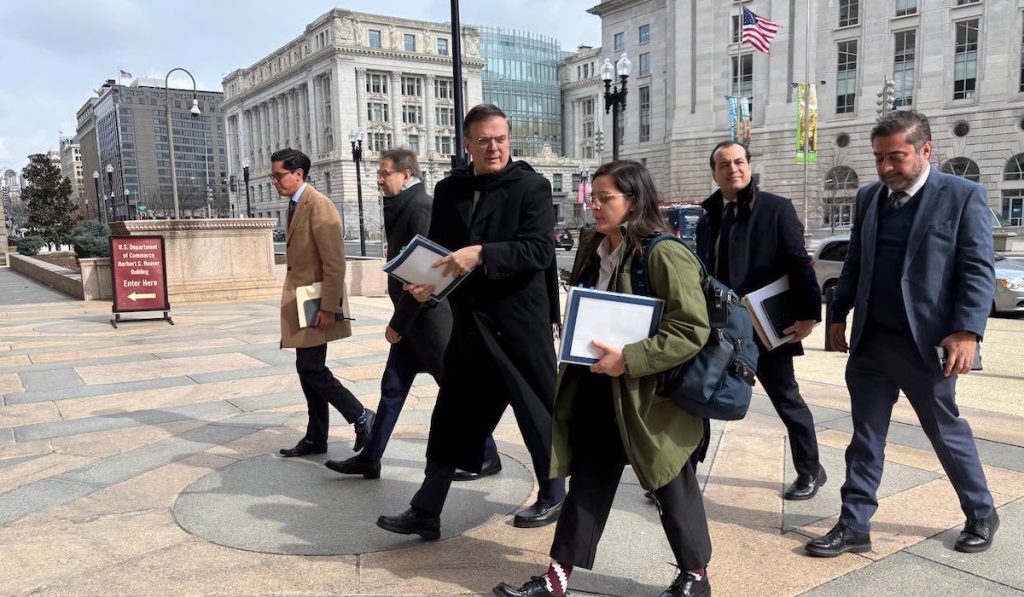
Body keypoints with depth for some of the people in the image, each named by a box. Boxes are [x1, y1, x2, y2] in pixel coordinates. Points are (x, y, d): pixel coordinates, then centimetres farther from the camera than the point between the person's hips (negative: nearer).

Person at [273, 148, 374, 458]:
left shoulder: (318, 205, -15)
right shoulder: (295, 206, 14)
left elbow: (335, 262, -20)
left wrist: (328, 308, -22)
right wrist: (292, 301, 18)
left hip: (315, 305, -9)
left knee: (311, 369, -8)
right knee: (309, 369, 12)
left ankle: (362, 418, 6)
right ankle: (316, 438, 21)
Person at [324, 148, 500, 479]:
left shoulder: (421, 207, -17)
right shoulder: (403, 207, 12)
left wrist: (398, 323, -16)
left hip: (430, 317, -9)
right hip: (412, 319, 9)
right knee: (392, 389, 13)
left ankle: (486, 456, 18)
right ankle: (369, 459, 23)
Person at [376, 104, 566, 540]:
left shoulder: (531, 186, -6)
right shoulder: (449, 189, 9)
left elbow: (540, 250, -17)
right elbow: (435, 249, 15)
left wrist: (481, 254, -27)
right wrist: (425, 283, -5)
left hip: (519, 321, -4)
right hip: (468, 322, 5)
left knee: (537, 409, 10)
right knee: (453, 416, 8)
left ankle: (554, 496, 31)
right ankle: (426, 511, 16)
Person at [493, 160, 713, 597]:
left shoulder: (664, 254, -18)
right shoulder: (592, 248, 7)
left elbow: (692, 330, -22)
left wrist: (629, 359, -26)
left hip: (647, 395, -7)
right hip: (594, 389, 7)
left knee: (671, 489, 11)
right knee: (587, 482, 14)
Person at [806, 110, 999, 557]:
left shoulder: (964, 196, -6)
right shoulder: (868, 197, 9)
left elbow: (978, 270, -10)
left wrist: (967, 331, -19)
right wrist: (838, 315, 13)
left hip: (925, 342, -4)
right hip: (869, 341, 5)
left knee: (947, 431, 12)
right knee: (866, 436, 9)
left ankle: (982, 515, 34)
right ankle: (854, 526, 17)